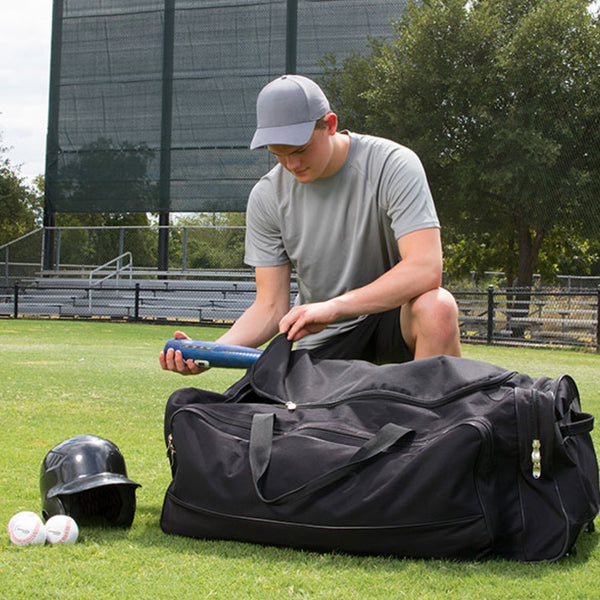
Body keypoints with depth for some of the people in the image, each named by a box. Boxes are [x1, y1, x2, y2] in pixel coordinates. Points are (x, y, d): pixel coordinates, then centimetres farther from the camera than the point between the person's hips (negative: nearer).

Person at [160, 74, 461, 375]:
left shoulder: (393, 164, -17)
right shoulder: (267, 197, -6)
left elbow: (425, 268, -29)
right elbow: (271, 306, -5)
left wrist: (333, 306, -38)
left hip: (395, 313, -3)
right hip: (322, 340, 3)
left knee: (437, 308, -35)